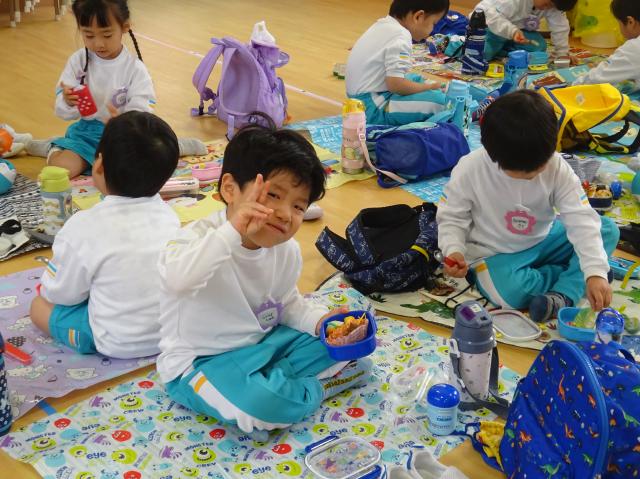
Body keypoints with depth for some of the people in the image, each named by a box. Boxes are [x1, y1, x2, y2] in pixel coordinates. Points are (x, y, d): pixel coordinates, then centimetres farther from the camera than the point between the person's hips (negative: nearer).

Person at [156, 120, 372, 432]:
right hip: (200, 362, -7)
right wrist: (233, 231, -54)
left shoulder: (287, 251, -3)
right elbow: (178, 280, -47)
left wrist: (319, 321, -7)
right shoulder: (201, 238, -25)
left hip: (264, 342, 7)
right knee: (263, 405, -34)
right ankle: (313, 388, -2)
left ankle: (272, 381, -8)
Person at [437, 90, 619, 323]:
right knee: (508, 291, -37)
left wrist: (595, 272, -32)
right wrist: (454, 250, -30)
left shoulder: (557, 168, -17)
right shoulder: (469, 171, -21)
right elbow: (451, 217, -9)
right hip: (495, 254, -3)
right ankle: (570, 276, -9)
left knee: (608, 229, -12)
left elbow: (581, 219, -21)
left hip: (543, 242, 4)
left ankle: (565, 295, -27)